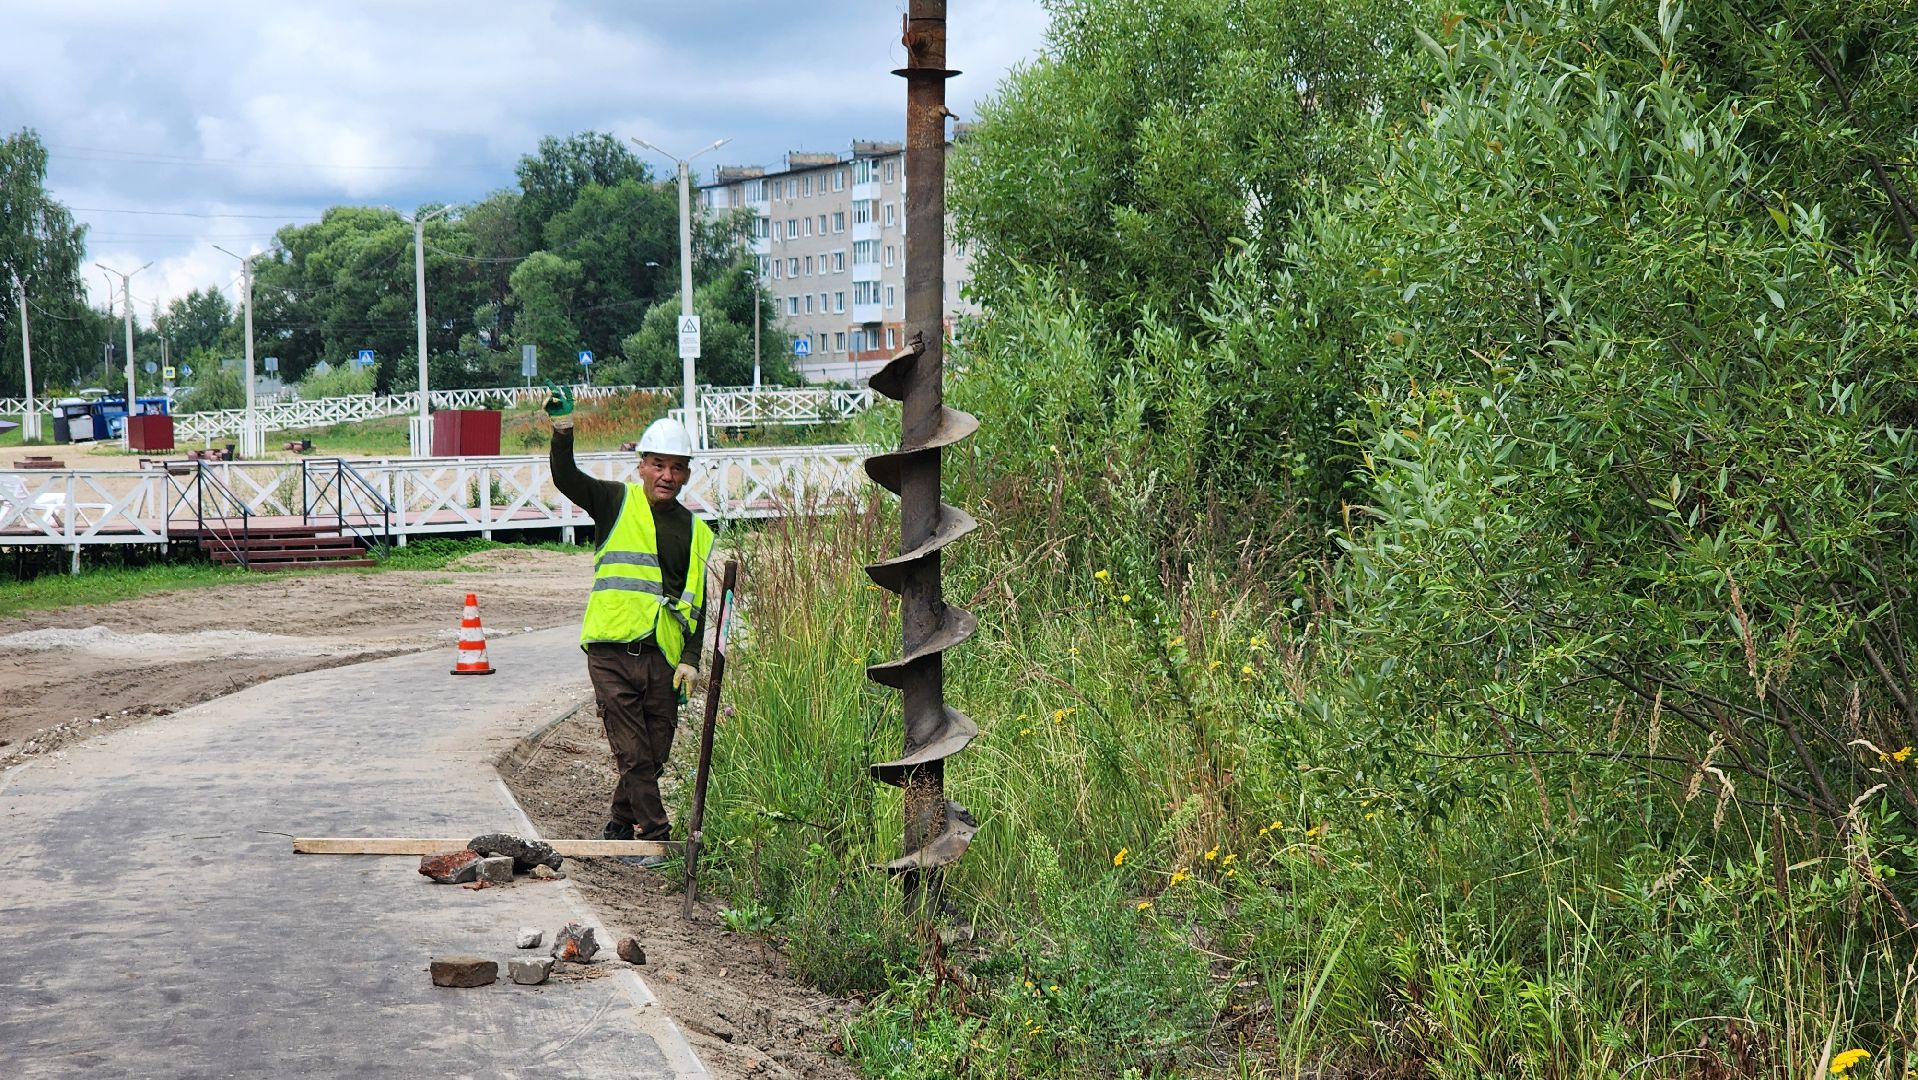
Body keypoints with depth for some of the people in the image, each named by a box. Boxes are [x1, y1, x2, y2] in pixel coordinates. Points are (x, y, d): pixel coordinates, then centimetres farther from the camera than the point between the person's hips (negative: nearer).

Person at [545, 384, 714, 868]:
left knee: (653, 759, 8)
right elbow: (567, 479, -9)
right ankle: (654, 839, -2)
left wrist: (691, 660, 2)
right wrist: (563, 429, -25)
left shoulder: (697, 533, 15)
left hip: (663, 660, 3)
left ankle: (620, 828, 27)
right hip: (613, 653, -3)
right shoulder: (617, 503, 7)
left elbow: (697, 605, 14)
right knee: (633, 756, -7)